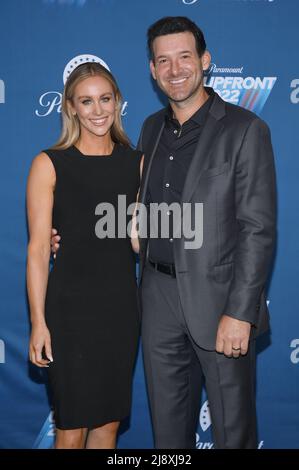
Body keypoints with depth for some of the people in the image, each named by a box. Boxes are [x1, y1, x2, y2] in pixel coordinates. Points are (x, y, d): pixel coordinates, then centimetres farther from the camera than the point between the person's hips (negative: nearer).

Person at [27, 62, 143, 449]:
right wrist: (38, 322, -10)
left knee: (109, 420, 14)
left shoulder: (136, 162, 6)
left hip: (121, 304, 4)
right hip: (71, 305, -4)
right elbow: (38, 248, -8)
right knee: (72, 428, 4)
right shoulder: (49, 165, -5)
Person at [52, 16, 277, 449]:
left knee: (233, 430, 9)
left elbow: (259, 228, -13)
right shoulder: (151, 128, 10)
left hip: (218, 299, -5)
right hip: (159, 297, 5)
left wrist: (240, 313, -18)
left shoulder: (244, 129, -9)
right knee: (168, 426, 17)